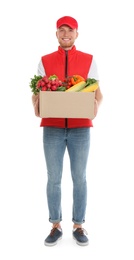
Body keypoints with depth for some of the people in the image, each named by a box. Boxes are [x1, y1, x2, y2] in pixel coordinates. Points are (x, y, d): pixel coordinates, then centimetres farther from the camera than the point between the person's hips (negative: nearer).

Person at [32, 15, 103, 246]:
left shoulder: (88, 60, 8)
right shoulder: (45, 61, 9)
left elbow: (97, 91, 5)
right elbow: (37, 92, 7)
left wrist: (96, 104, -17)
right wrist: (36, 105, -15)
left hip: (80, 128, 0)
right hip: (52, 127, 1)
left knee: (79, 178, 6)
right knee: (53, 179, 5)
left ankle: (78, 226, 21)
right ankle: (56, 226, 20)